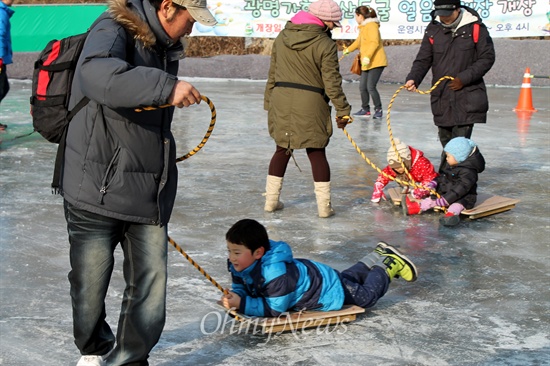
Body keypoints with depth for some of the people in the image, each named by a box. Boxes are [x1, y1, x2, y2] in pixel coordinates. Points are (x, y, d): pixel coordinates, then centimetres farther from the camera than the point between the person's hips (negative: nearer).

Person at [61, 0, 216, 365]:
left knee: (150, 287, 5)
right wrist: (167, 86, -39)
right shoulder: (113, 30, -14)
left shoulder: (165, 46, 11)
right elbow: (98, 75, -39)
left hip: (150, 192, 7)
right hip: (98, 188, -6)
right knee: (91, 283, 9)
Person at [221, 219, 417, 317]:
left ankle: (389, 264, 34)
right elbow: (241, 287, -6)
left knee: (368, 295, 14)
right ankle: (378, 257, 53)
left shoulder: (275, 272, -45)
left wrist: (242, 304, -45)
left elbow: (276, 309, -40)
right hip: (309, 272, 8)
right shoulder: (240, 265, -20)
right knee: (348, 278, 34)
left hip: (327, 288, -8)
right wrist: (235, 297, -30)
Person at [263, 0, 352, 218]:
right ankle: (324, 206, 7)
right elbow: (332, 82, -10)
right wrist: (342, 110, -2)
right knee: (317, 153, 4)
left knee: (282, 150, 16)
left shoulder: (282, 37, 8)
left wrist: (269, 102, 19)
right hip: (310, 104, -5)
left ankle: (271, 200, 19)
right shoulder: (325, 44, -10)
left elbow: (272, 73, 12)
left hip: (280, 102, 5)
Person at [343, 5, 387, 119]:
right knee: (362, 87, 7)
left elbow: (375, 42, -23)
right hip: (367, 64, 9)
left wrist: (367, 56, -30)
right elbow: (359, 41, 38)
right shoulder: (363, 27, 19)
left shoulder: (371, 25, -10)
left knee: (370, 87, -12)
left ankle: (378, 110, 0)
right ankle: (365, 110, 19)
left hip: (376, 62, -9)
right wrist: (348, 49, 53)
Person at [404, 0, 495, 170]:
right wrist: (413, 79, -12)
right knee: (445, 139, 12)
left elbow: (487, 58, -4)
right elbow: (423, 59, 7)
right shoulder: (433, 29, 5)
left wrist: (464, 78, -13)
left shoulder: (475, 28, -5)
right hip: (441, 97, 4)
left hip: (468, 96, -3)